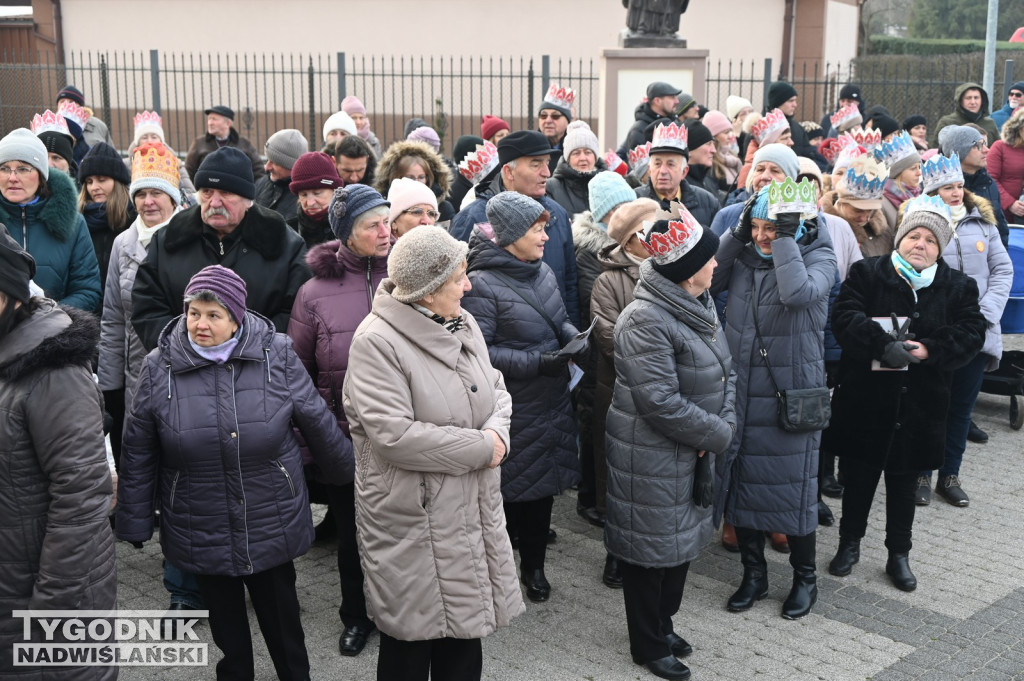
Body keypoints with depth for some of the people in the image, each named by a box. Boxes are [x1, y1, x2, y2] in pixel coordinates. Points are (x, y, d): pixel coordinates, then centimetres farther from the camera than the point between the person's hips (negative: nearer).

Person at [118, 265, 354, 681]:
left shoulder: (276, 357, -10)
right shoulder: (159, 368, -8)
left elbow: (318, 424, 1)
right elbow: (138, 452, 0)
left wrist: (347, 473, 12)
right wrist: (135, 521, 3)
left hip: (272, 526, 0)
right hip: (201, 533, 1)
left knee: (281, 614, 16)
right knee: (224, 617, 18)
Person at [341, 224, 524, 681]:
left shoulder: (464, 324, 4)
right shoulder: (376, 342, -20)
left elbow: (496, 390, 13)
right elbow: (395, 435, -26)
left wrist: (498, 433, -11)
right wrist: (482, 448, -18)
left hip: (473, 507, 7)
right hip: (412, 520, -7)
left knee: (465, 627, 18)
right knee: (412, 638, 9)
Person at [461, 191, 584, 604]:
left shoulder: (542, 271, 5)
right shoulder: (482, 285, -18)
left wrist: (573, 337, -4)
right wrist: (536, 362, -23)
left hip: (551, 400, 7)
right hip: (512, 411, -7)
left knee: (543, 484, 16)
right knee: (511, 488, 6)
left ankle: (534, 565, 34)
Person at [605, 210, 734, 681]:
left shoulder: (699, 308, 6)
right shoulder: (645, 321, -24)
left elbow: (725, 372, 9)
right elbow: (661, 402, -27)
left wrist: (723, 425, -7)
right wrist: (717, 433, -16)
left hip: (692, 452, 9)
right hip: (651, 456, -9)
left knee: (684, 537, 20)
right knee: (653, 546, 6)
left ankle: (663, 623, 40)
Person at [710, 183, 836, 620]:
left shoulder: (817, 257, -8)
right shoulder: (744, 256, 4)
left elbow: (799, 294, -28)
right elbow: (708, 281, -9)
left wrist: (785, 240, -22)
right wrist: (737, 233, -11)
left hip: (791, 393, -4)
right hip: (740, 389, 4)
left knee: (793, 485, 5)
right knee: (741, 479, 11)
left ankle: (804, 578, 25)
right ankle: (753, 574, 28)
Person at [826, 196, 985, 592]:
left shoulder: (959, 287, 4)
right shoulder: (867, 273, -2)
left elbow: (971, 333, -5)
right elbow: (844, 316, -14)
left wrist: (929, 350, -22)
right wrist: (882, 343, -30)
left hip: (919, 406, 1)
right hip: (864, 400, -1)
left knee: (904, 484, 13)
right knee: (858, 478, 11)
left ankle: (899, 555, 28)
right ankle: (850, 543, 30)